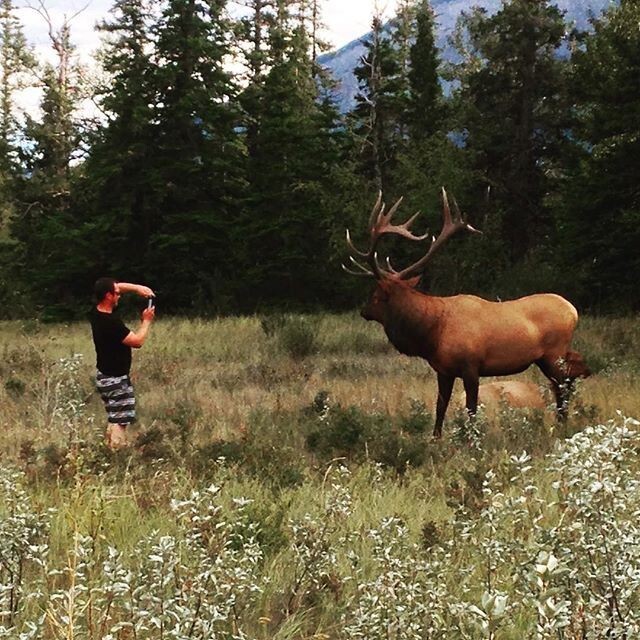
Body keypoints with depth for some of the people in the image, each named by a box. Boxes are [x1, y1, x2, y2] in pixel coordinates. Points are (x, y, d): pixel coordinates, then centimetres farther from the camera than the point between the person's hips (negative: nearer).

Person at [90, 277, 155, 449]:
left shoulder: (96, 312, 0)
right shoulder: (111, 322, -28)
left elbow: (119, 286, 15)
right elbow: (137, 341, -20)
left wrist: (137, 288, 3)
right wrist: (147, 321, -7)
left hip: (104, 375, 10)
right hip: (115, 380, -10)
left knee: (114, 420, 19)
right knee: (120, 422, -5)